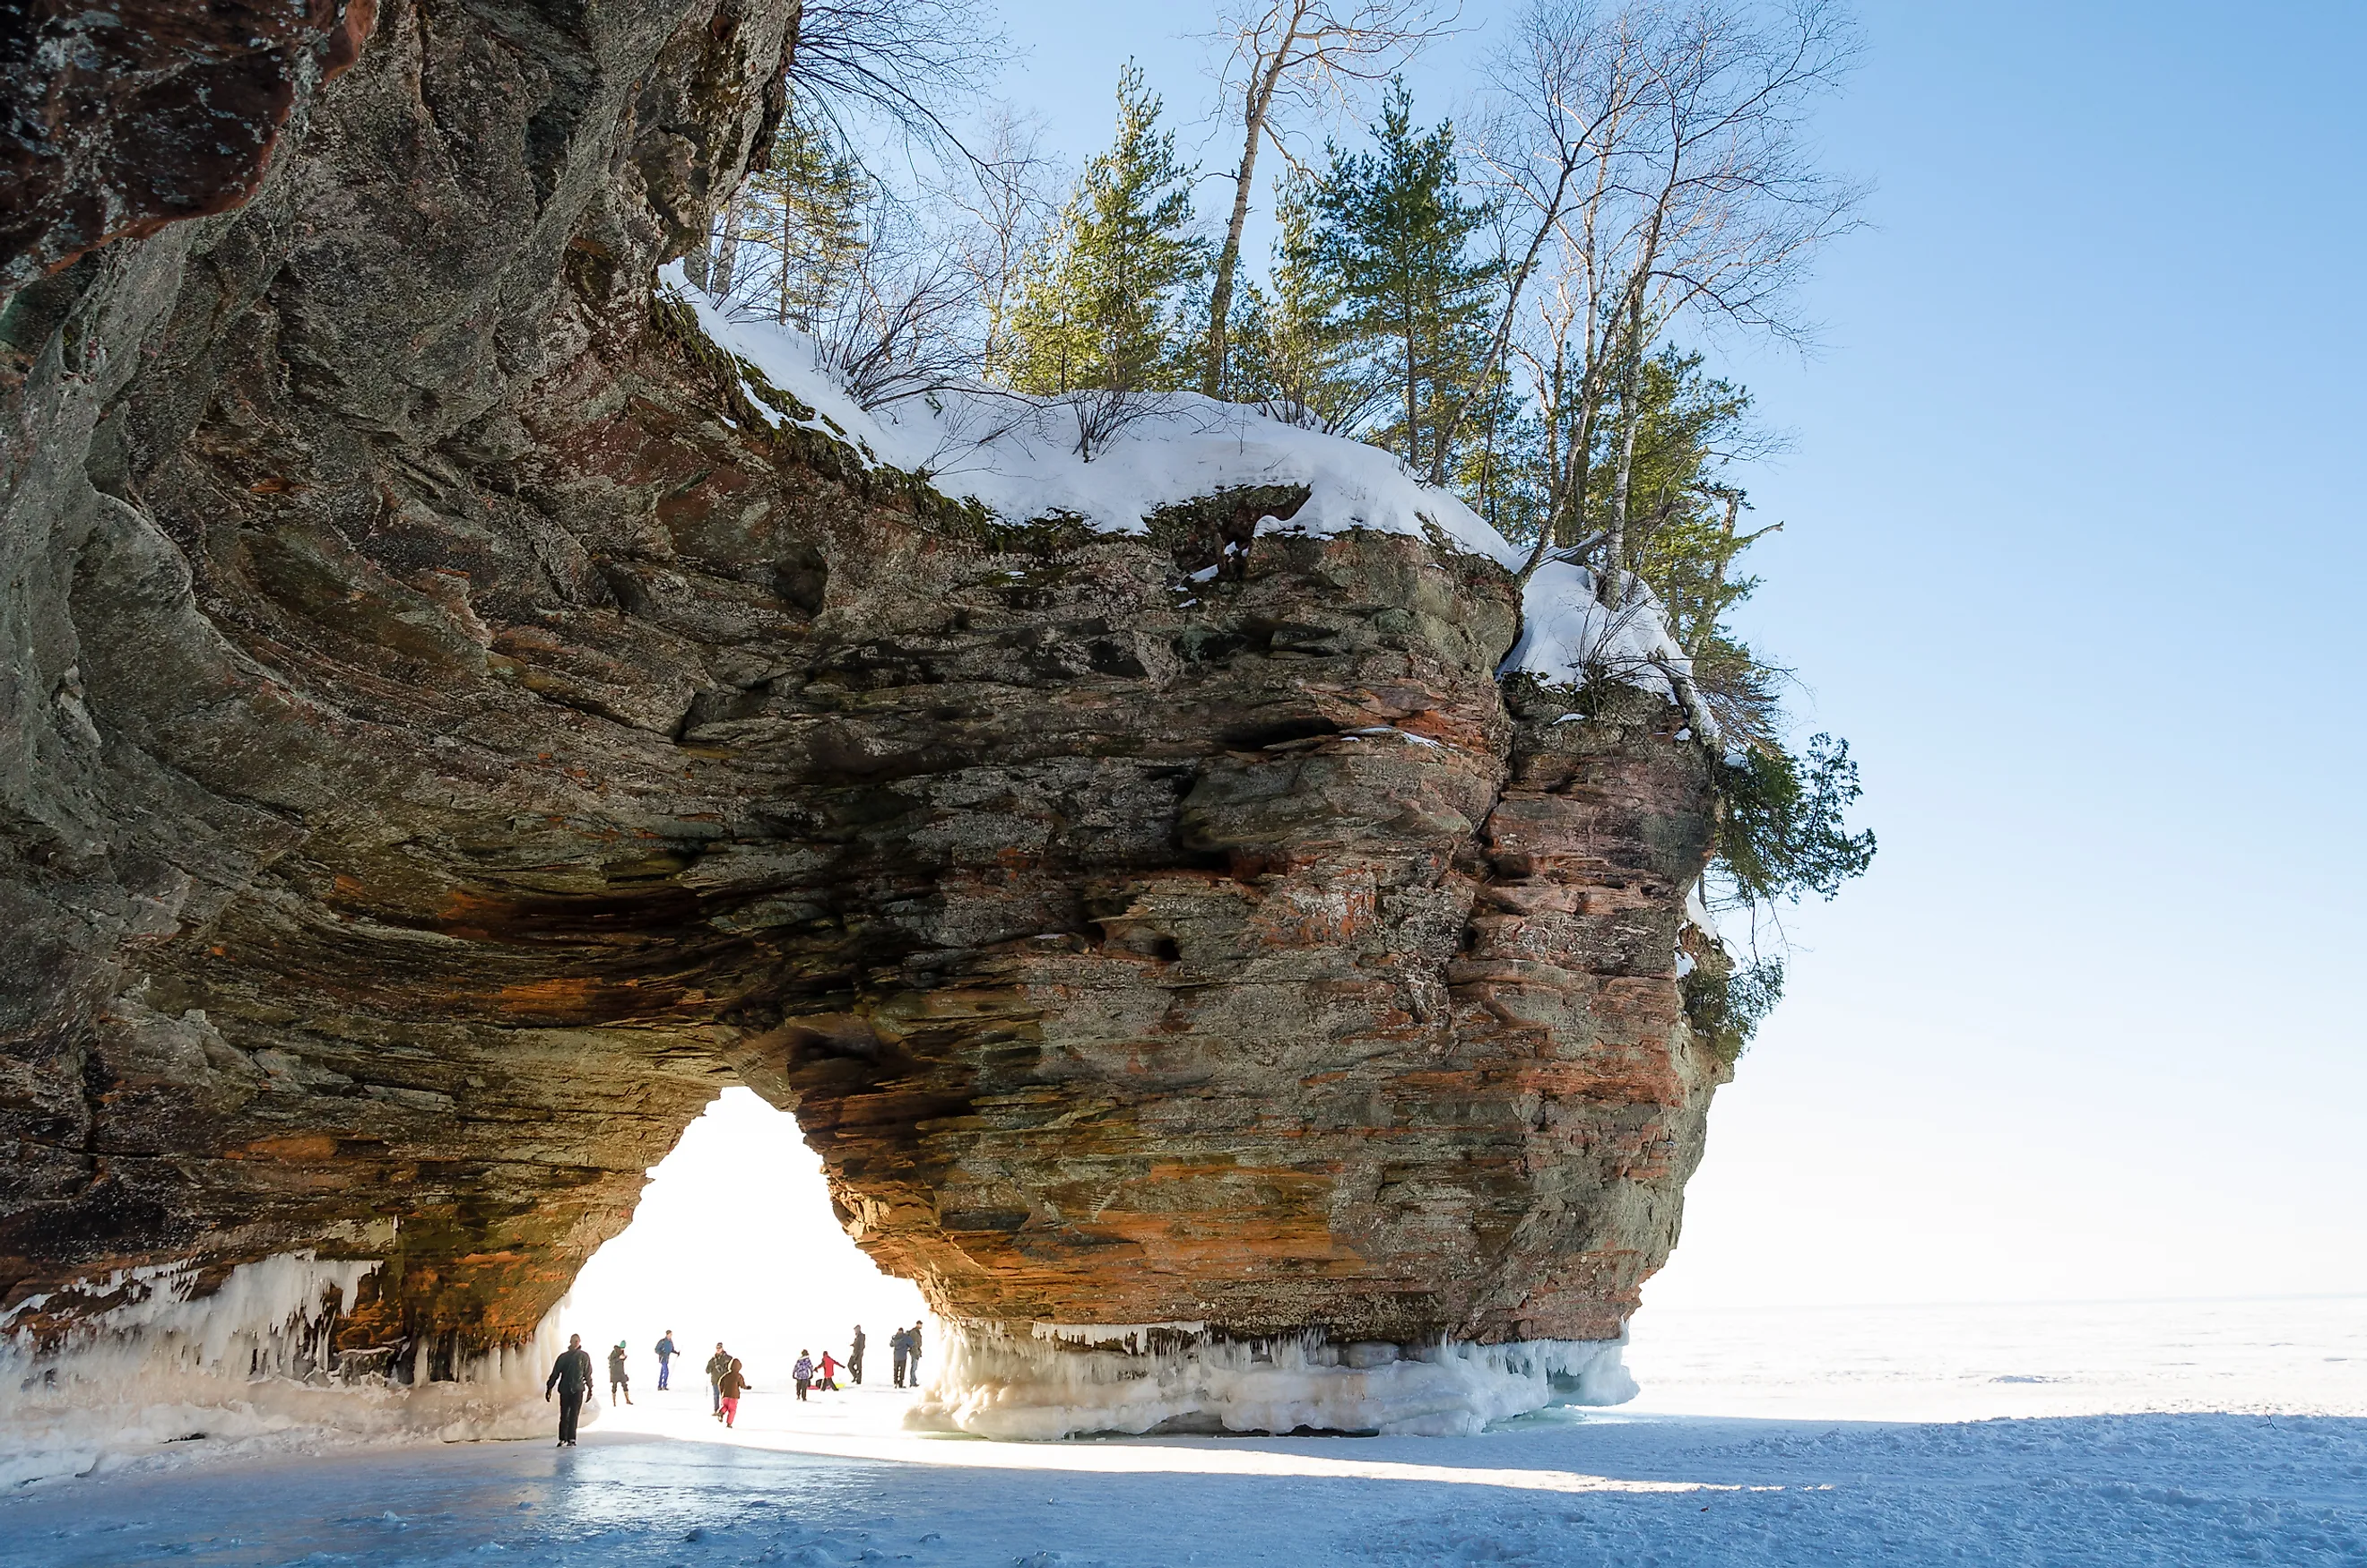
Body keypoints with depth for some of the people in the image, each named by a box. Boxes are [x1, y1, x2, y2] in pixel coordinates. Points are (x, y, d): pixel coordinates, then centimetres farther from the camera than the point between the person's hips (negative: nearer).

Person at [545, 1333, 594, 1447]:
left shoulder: (584, 1356, 5)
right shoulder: (563, 1356, 9)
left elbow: (587, 1373, 9)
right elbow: (555, 1373, 10)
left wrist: (589, 1388, 10)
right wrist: (549, 1388, 6)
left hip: (578, 1390, -2)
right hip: (564, 1389, 2)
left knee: (574, 1415, -8)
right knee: (564, 1416, 2)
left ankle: (571, 1439, -10)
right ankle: (563, 1440, 8)